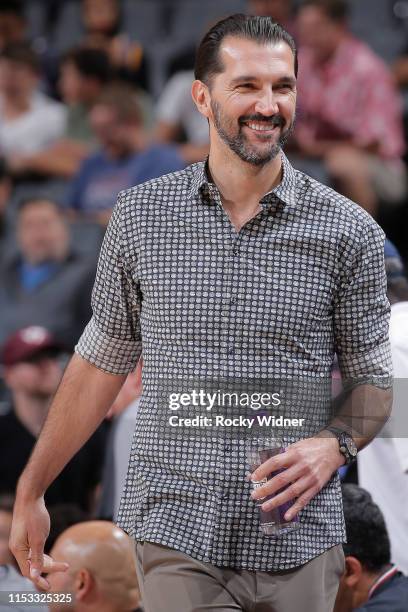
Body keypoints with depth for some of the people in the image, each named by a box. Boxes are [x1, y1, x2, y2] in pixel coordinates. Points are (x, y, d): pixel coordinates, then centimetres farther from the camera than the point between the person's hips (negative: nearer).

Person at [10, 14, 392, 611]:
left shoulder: (348, 230, 0)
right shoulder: (139, 216, 3)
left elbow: (374, 381, 8)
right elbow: (101, 361, 12)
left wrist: (333, 444, -13)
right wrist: (31, 491, 14)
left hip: (298, 544, 1)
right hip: (177, 533, 0)